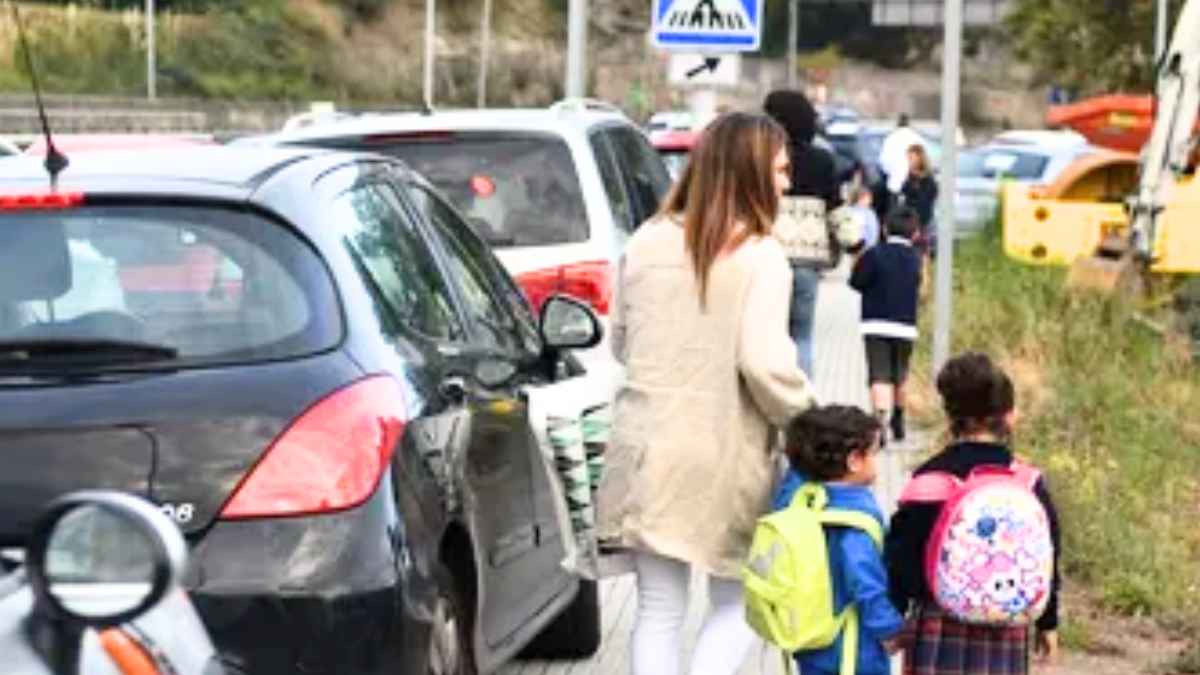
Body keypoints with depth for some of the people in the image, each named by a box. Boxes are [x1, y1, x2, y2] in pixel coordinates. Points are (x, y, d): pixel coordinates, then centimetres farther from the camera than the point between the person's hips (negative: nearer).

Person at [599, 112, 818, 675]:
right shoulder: (759, 256, -13)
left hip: (647, 448, 4)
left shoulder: (646, 243, 3)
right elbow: (765, 364, -20)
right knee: (737, 605, 13)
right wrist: (806, 419, -3)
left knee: (659, 608, 12)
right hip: (724, 459, -4)